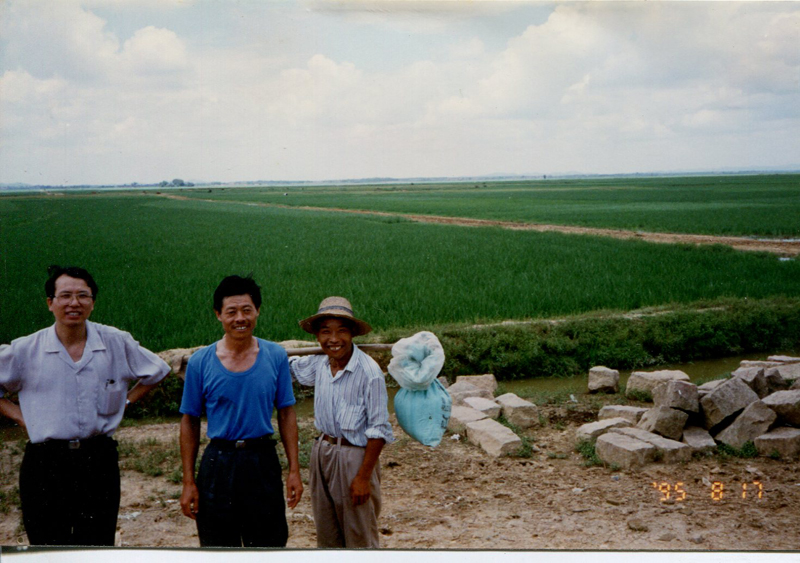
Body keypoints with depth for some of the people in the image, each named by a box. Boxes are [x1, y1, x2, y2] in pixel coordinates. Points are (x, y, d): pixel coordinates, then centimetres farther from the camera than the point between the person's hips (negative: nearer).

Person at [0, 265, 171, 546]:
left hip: (99, 460, 1)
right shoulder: (25, 350, 1)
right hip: (45, 463, -1)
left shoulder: (117, 343, 3)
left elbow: (156, 371, 18)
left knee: (98, 546, 4)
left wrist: (125, 401, 8)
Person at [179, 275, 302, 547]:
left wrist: (294, 469, -1)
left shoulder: (276, 356, 0)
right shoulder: (200, 362, -3)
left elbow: (286, 414, 5)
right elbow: (190, 423, 3)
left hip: (264, 463, 1)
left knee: (270, 543, 9)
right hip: (218, 464, 0)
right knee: (217, 545, 11)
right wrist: (189, 481, -1)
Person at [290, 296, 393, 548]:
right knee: (327, 536, 18)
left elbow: (378, 429, -16)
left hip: (354, 457, -6)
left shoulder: (369, 372, -19)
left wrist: (364, 476, -16)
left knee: (360, 539, 6)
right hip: (323, 453, 6)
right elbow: (289, 367, 23)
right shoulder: (319, 364, 0)